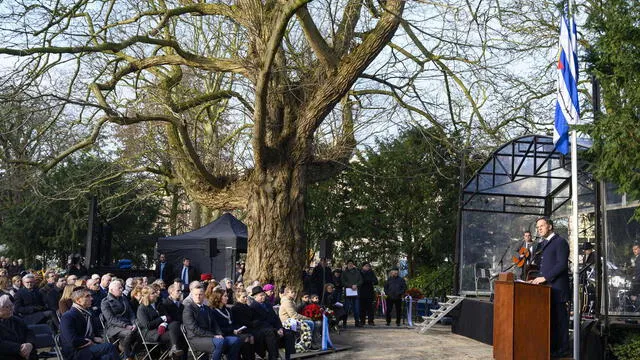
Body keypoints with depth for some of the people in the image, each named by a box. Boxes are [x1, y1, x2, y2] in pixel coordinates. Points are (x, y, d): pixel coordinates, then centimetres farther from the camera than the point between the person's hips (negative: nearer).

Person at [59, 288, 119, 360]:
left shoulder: (87, 313, 15)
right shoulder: (67, 317, -9)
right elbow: (73, 341, -19)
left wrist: (94, 338, 4)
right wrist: (91, 343, -7)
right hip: (75, 352, -7)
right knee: (109, 347, -25)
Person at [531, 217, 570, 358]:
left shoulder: (560, 242, -7)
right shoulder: (543, 244, 20)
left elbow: (562, 264, -15)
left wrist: (545, 277, -17)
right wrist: (538, 278, 7)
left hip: (556, 287, -8)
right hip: (546, 287, 8)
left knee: (559, 318, -3)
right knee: (550, 318, 8)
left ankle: (562, 349, 3)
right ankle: (552, 347, 12)